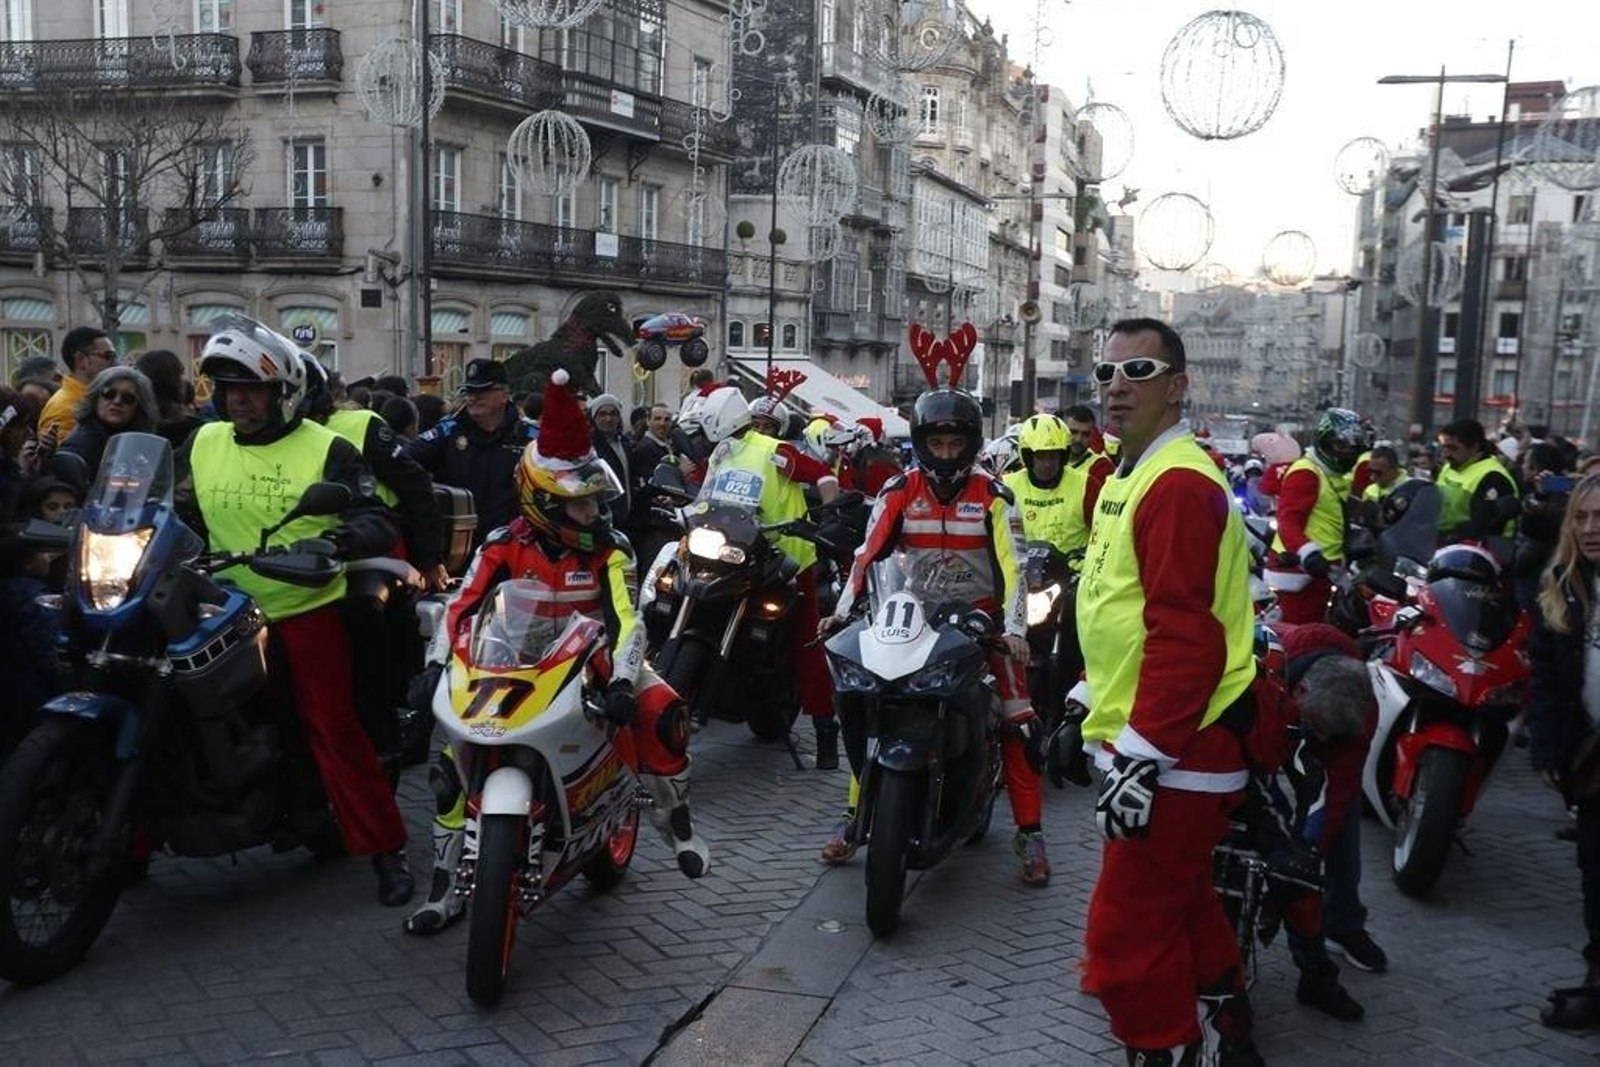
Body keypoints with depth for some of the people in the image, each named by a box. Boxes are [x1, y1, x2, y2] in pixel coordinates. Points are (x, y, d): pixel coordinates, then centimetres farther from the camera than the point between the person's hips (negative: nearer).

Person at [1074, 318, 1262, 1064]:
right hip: (1158, 743, 11)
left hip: (1173, 755, -11)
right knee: (1180, 905, 25)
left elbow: (1186, 636, -27)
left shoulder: (1178, 484, -20)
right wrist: (1104, 709, 25)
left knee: (1128, 937, -3)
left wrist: (1142, 756, -26)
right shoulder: (1128, 476, 14)